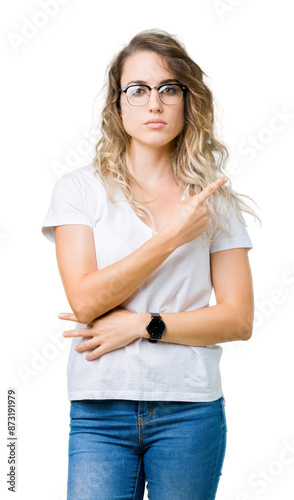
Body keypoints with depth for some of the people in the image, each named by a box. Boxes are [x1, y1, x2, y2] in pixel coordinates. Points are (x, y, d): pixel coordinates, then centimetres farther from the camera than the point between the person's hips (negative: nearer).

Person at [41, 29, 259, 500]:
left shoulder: (214, 200, 5)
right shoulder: (79, 188, 1)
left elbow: (239, 319, 0)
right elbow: (85, 301, -10)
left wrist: (143, 325, -11)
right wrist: (171, 235, -12)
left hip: (191, 410, 1)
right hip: (100, 411, -1)